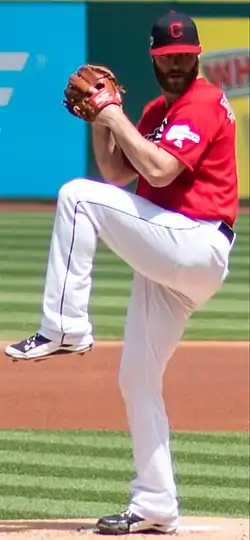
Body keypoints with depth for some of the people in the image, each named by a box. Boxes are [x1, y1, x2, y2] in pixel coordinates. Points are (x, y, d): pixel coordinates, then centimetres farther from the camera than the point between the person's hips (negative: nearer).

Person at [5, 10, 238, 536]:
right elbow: (118, 174, 18)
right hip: (169, 259, 10)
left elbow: (159, 170, -21)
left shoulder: (205, 103, -8)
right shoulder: (157, 111, 21)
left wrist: (117, 117, -12)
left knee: (77, 197, -18)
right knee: (137, 380, 9)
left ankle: (65, 327, -19)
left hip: (196, 248, -10)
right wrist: (100, 121, 5)